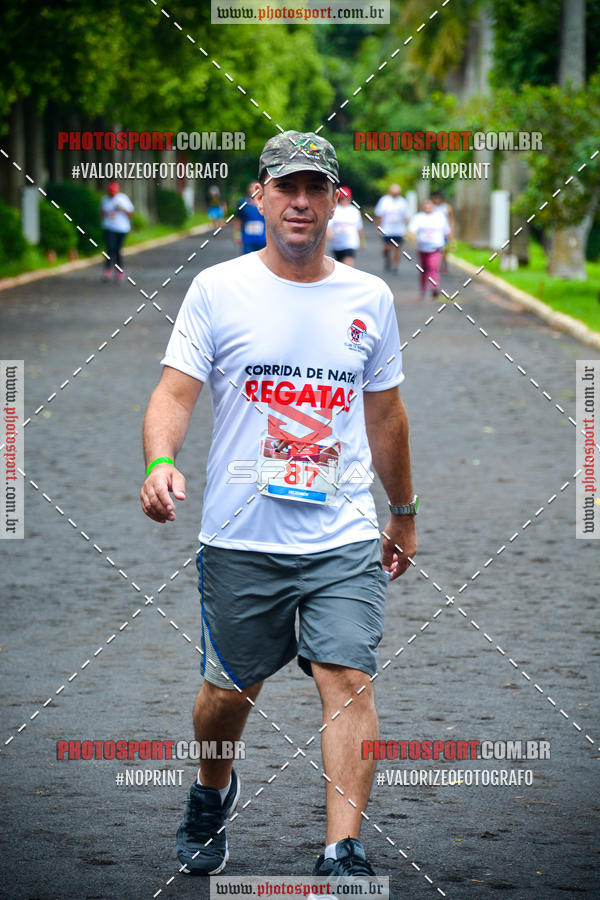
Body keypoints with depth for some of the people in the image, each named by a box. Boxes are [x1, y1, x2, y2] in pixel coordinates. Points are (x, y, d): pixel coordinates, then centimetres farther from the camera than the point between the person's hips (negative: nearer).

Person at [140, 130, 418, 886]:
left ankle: (342, 852, -15)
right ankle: (211, 794, 41)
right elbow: (175, 392, -8)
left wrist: (404, 512, 25)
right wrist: (159, 461, -28)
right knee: (231, 688, 11)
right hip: (240, 539, -1)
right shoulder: (217, 290, -1)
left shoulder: (369, 298, 8)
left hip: (345, 539, 1)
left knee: (348, 681, -13)